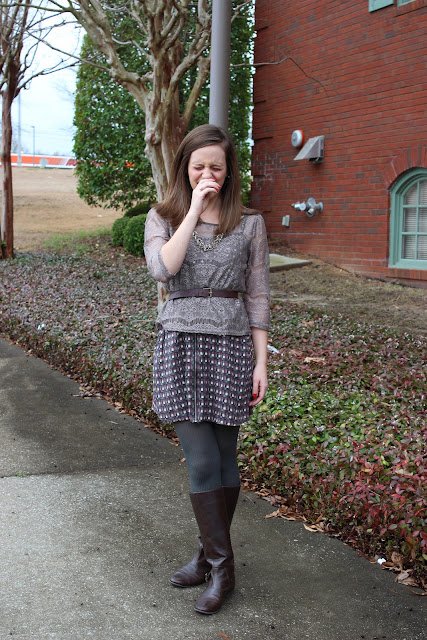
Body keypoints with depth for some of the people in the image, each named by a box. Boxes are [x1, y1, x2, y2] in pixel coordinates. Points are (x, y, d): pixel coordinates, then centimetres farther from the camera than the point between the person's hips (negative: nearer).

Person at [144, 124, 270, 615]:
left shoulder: (249, 223, 5)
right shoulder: (162, 218, 6)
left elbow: (257, 296, 5)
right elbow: (162, 268, -15)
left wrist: (261, 363, 1)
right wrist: (194, 209, -12)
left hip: (231, 345, 0)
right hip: (181, 343, 0)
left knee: (223, 459, 7)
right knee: (202, 461, -3)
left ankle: (213, 557, 22)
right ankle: (219, 565, 12)